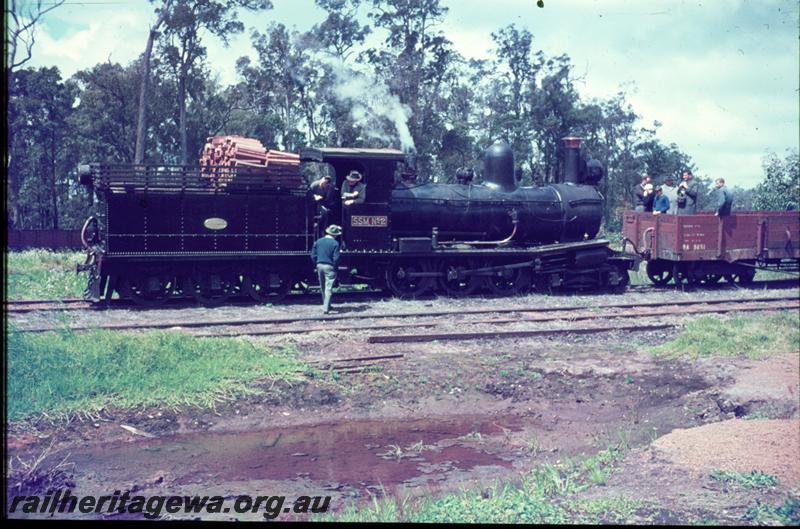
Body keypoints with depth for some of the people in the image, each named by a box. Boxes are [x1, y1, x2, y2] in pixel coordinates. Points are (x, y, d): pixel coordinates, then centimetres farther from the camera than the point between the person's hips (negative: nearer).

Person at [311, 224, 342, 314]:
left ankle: (326, 306, 31)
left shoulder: (318, 241, 4)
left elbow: (313, 255, 5)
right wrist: (336, 267, 0)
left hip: (319, 266, 5)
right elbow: (336, 258, -14)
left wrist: (316, 265, 15)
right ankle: (326, 308, -10)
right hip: (329, 267, -5)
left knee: (322, 288, 18)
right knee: (328, 288, -4)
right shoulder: (335, 243, -10)